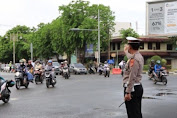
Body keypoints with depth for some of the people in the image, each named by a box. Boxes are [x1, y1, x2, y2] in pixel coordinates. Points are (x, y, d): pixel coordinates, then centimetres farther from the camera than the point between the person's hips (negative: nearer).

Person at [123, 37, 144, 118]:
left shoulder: (134, 59, -19)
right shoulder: (139, 56, 11)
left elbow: (132, 77, -24)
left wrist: (128, 92, -24)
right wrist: (126, 51, 55)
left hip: (132, 88, -10)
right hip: (138, 87, 10)